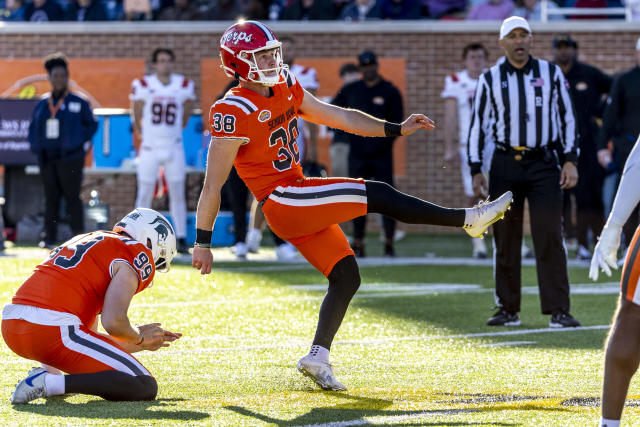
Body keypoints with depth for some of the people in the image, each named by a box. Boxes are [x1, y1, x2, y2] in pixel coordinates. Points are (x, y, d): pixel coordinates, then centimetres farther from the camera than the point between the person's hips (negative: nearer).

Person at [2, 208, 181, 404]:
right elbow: (113, 322, -11)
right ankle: (52, 383, -15)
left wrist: (136, 345, 37)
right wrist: (139, 337, 10)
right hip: (53, 332, -9)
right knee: (146, 388, -4)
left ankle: (49, 371, 15)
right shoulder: (137, 257, 3)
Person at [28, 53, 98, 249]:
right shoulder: (42, 104, 12)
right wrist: (35, 146, 5)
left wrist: (81, 142, -5)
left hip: (70, 158, -4)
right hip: (47, 158, 4)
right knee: (51, 198, 5)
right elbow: (33, 127, 19)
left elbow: (92, 124, 5)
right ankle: (49, 237, 8)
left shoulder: (78, 102, 1)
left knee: (72, 197, -4)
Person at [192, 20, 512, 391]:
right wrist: (203, 242, -12)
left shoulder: (285, 87, 9)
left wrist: (397, 129, 12)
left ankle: (318, 358, 12)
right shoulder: (234, 112, -16)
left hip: (301, 202, 9)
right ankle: (469, 219, -9)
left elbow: (338, 117, 17)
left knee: (346, 277, 7)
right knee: (376, 196, -13)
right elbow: (213, 184, -14)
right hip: (281, 200, -9)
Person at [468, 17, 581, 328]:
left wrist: (570, 160, 0)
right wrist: (476, 170, 2)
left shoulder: (550, 73, 6)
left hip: (543, 165, -1)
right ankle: (508, 310, 13)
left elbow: (567, 117, 8)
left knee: (550, 238, -8)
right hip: (505, 165, 1)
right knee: (505, 240, 4)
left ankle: (558, 311, -7)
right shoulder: (490, 80, 5)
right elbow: (477, 125, 8)